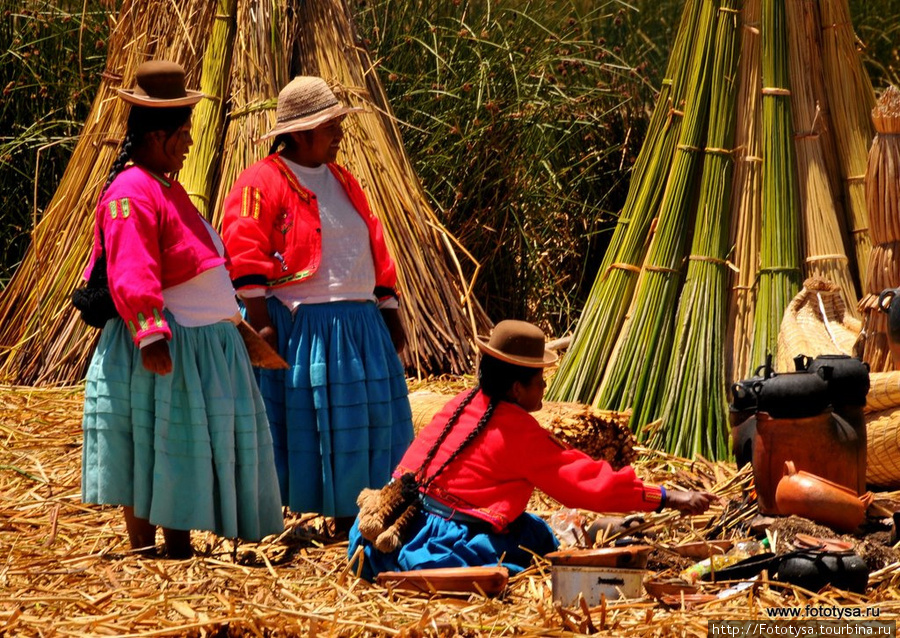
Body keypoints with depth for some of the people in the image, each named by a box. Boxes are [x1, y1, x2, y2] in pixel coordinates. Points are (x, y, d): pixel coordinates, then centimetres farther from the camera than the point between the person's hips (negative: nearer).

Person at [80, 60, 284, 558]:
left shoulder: (166, 187, 17)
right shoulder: (130, 192, -16)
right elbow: (132, 276, -25)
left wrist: (235, 324, 26)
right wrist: (150, 335, -33)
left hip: (207, 345, 10)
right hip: (163, 348, -10)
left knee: (191, 455, 12)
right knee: (153, 457, -4)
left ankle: (180, 551, 18)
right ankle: (144, 555, 2)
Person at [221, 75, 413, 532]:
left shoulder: (342, 181, 19)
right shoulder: (261, 182, -6)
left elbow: (374, 250, 21)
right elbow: (246, 256, -13)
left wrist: (390, 314, 18)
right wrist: (261, 323, -19)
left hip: (360, 324, 7)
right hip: (297, 326, -7)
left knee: (367, 422, 5)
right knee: (302, 425, -6)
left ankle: (349, 517, 13)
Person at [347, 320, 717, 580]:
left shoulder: (462, 405, 10)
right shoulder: (520, 433, -10)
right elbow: (588, 481, -8)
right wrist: (669, 499, -5)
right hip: (449, 546, -8)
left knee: (533, 534, 21)